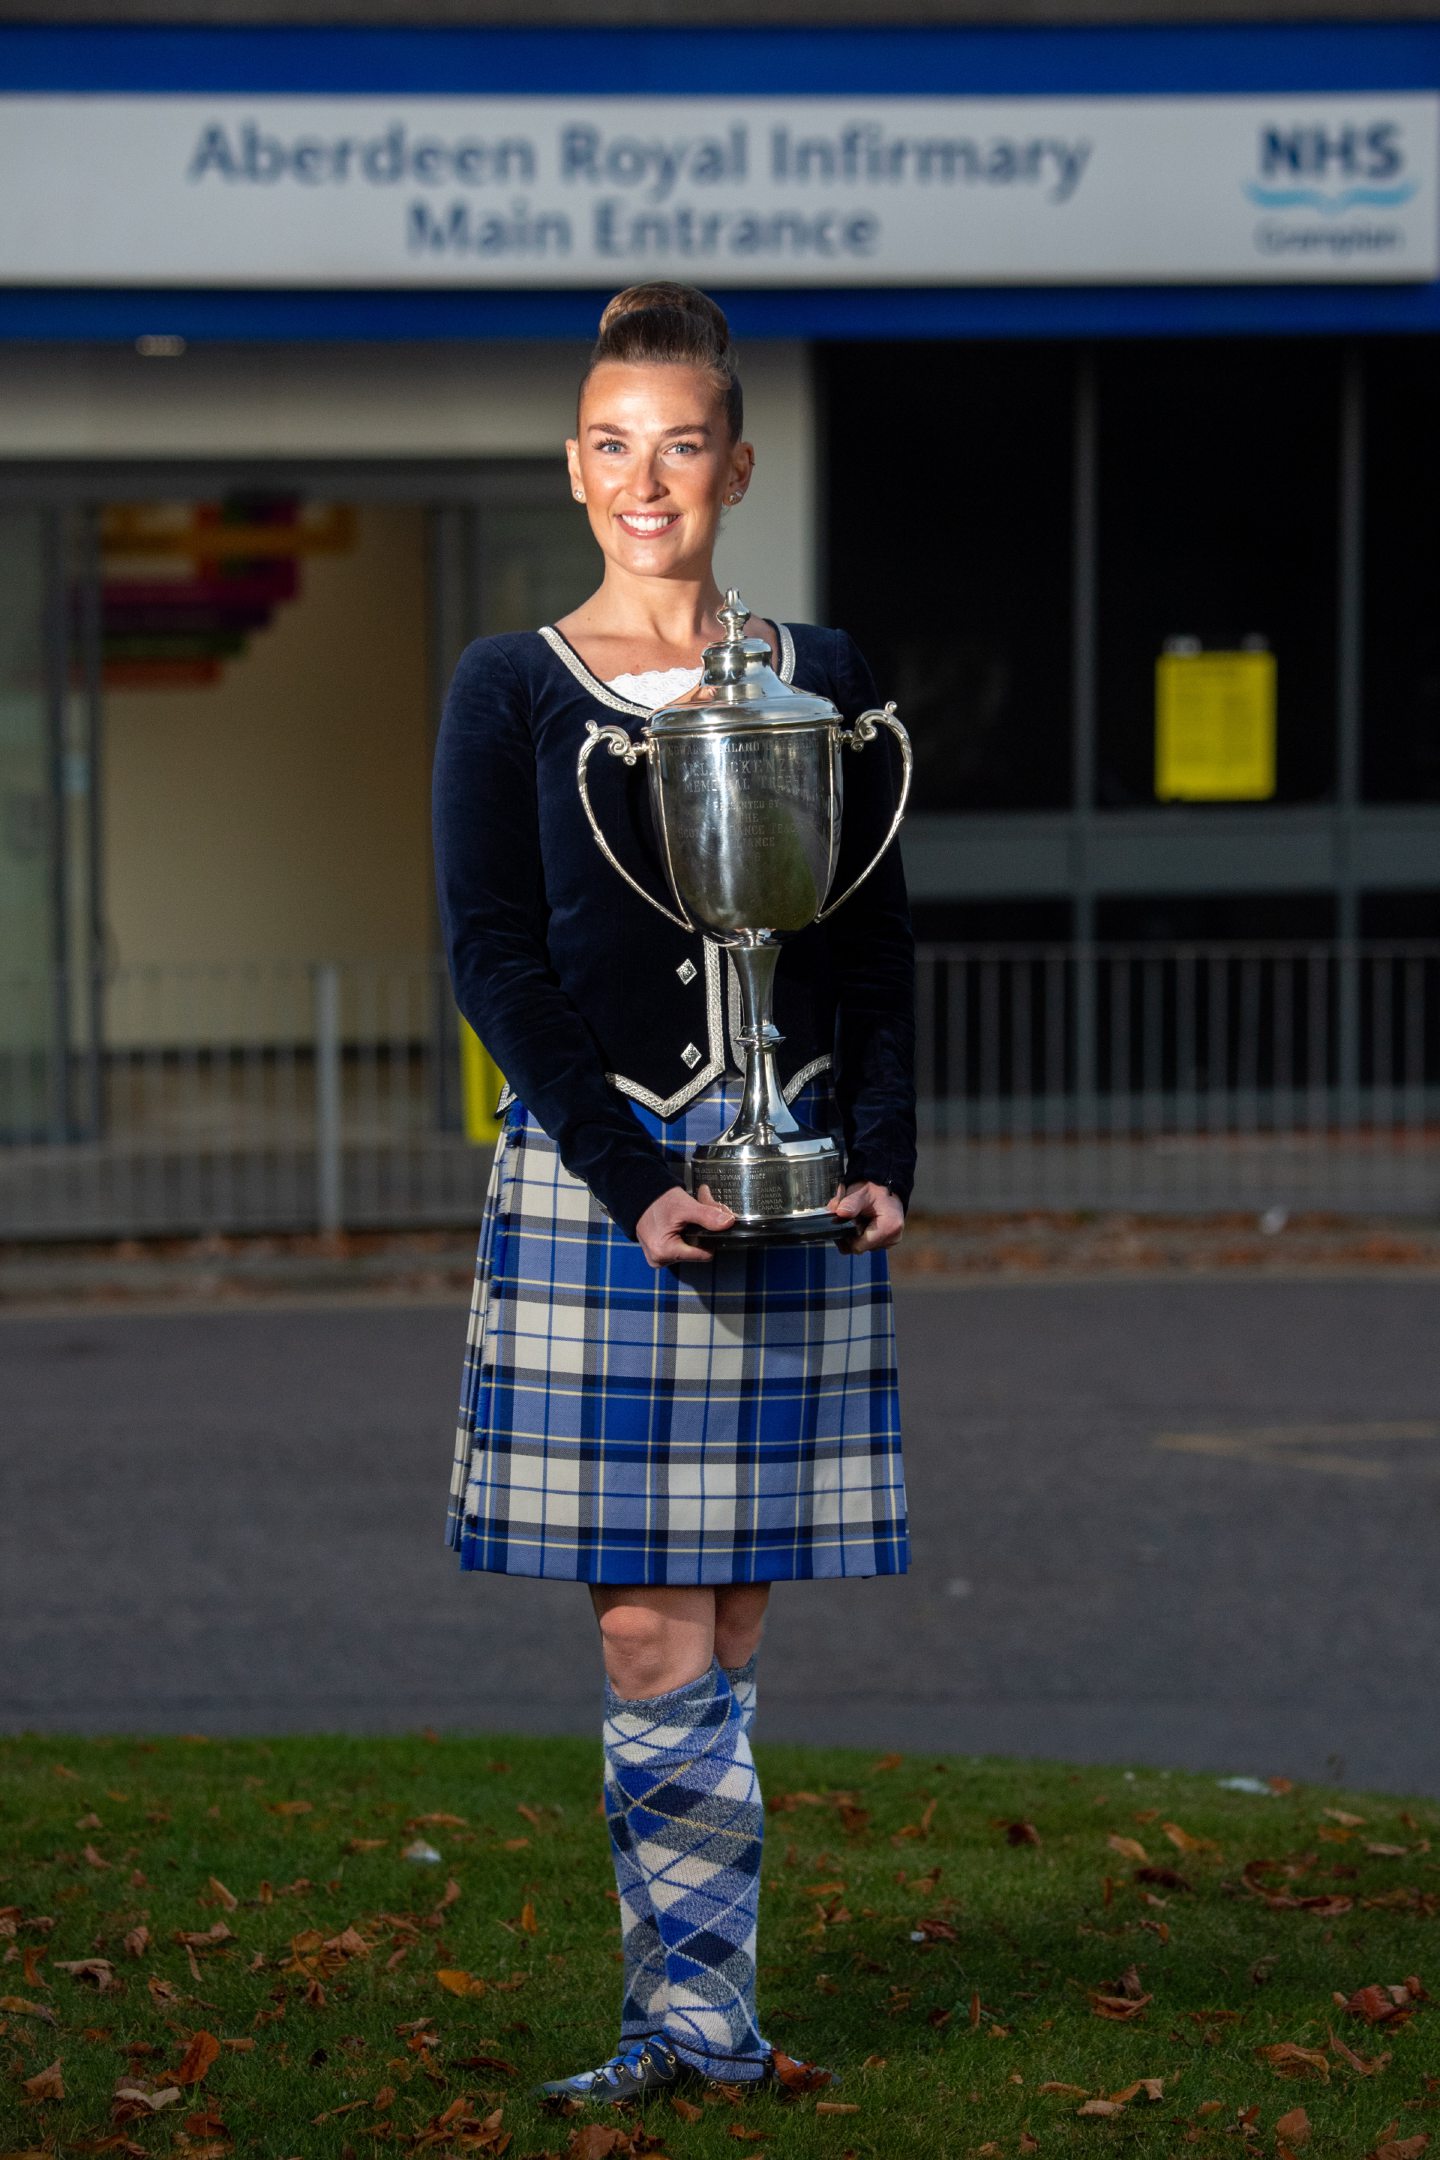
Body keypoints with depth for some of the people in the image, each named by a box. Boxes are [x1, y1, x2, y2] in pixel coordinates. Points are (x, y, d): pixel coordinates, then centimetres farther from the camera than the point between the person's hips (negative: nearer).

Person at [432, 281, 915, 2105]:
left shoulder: (818, 682, 11)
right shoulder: (510, 692, 4)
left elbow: (876, 945, 11)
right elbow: (495, 955, -3)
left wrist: (878, 1159, -4)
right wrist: (634, 1183, -13)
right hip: (592, 1177, -2)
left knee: (726, 1624, 3)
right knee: (651, 1625, -6)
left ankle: (691, 2007, 10)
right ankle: (700, 2021, 0)